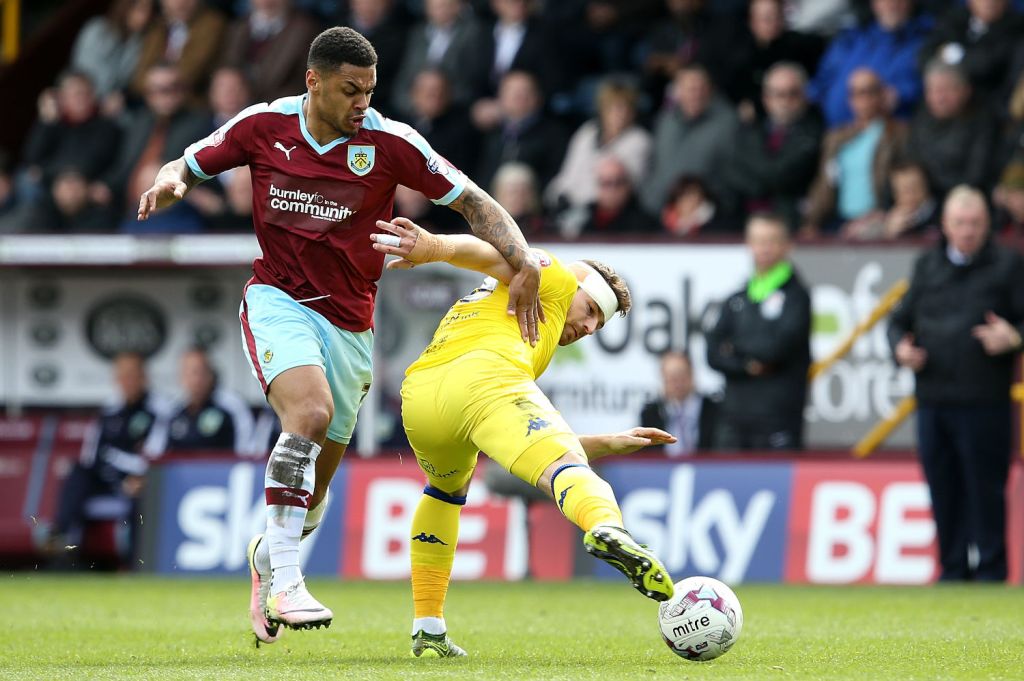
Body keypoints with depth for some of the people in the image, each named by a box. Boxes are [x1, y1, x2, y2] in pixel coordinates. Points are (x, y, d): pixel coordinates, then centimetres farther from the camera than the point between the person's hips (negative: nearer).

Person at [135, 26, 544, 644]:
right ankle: (284, 583, -32)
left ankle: (269, 553, 43)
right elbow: (189, 167, 8)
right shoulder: (263, 127, -5)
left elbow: (473, 202, -5)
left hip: (349, 321, 2)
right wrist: (170, 183, -16)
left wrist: (527, 266, -17)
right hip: (277, 299, -2)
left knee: (313, 490, 8)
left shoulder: (389, 142, -8)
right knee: (311, 413, -31)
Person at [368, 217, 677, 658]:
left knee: (447, 487, 35)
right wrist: (435, 246, -18)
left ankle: (427, 630, 29)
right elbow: (493, 255, 2)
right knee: (566, 471, -23)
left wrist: (608, 444, 40)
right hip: (486, 378, -8)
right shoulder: (554, 280, 25)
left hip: (418, 399, 8)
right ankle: (608, 531, -58)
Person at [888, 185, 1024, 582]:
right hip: (932, 400, 4)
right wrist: (900, 347, 2)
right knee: (943, 489, 6)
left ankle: (991, 571, 1)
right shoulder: (928, 266, 16)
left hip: (983, 403, -4)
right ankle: (953, 570, 13)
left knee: (985, 488, -5)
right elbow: (901, 319, 22)